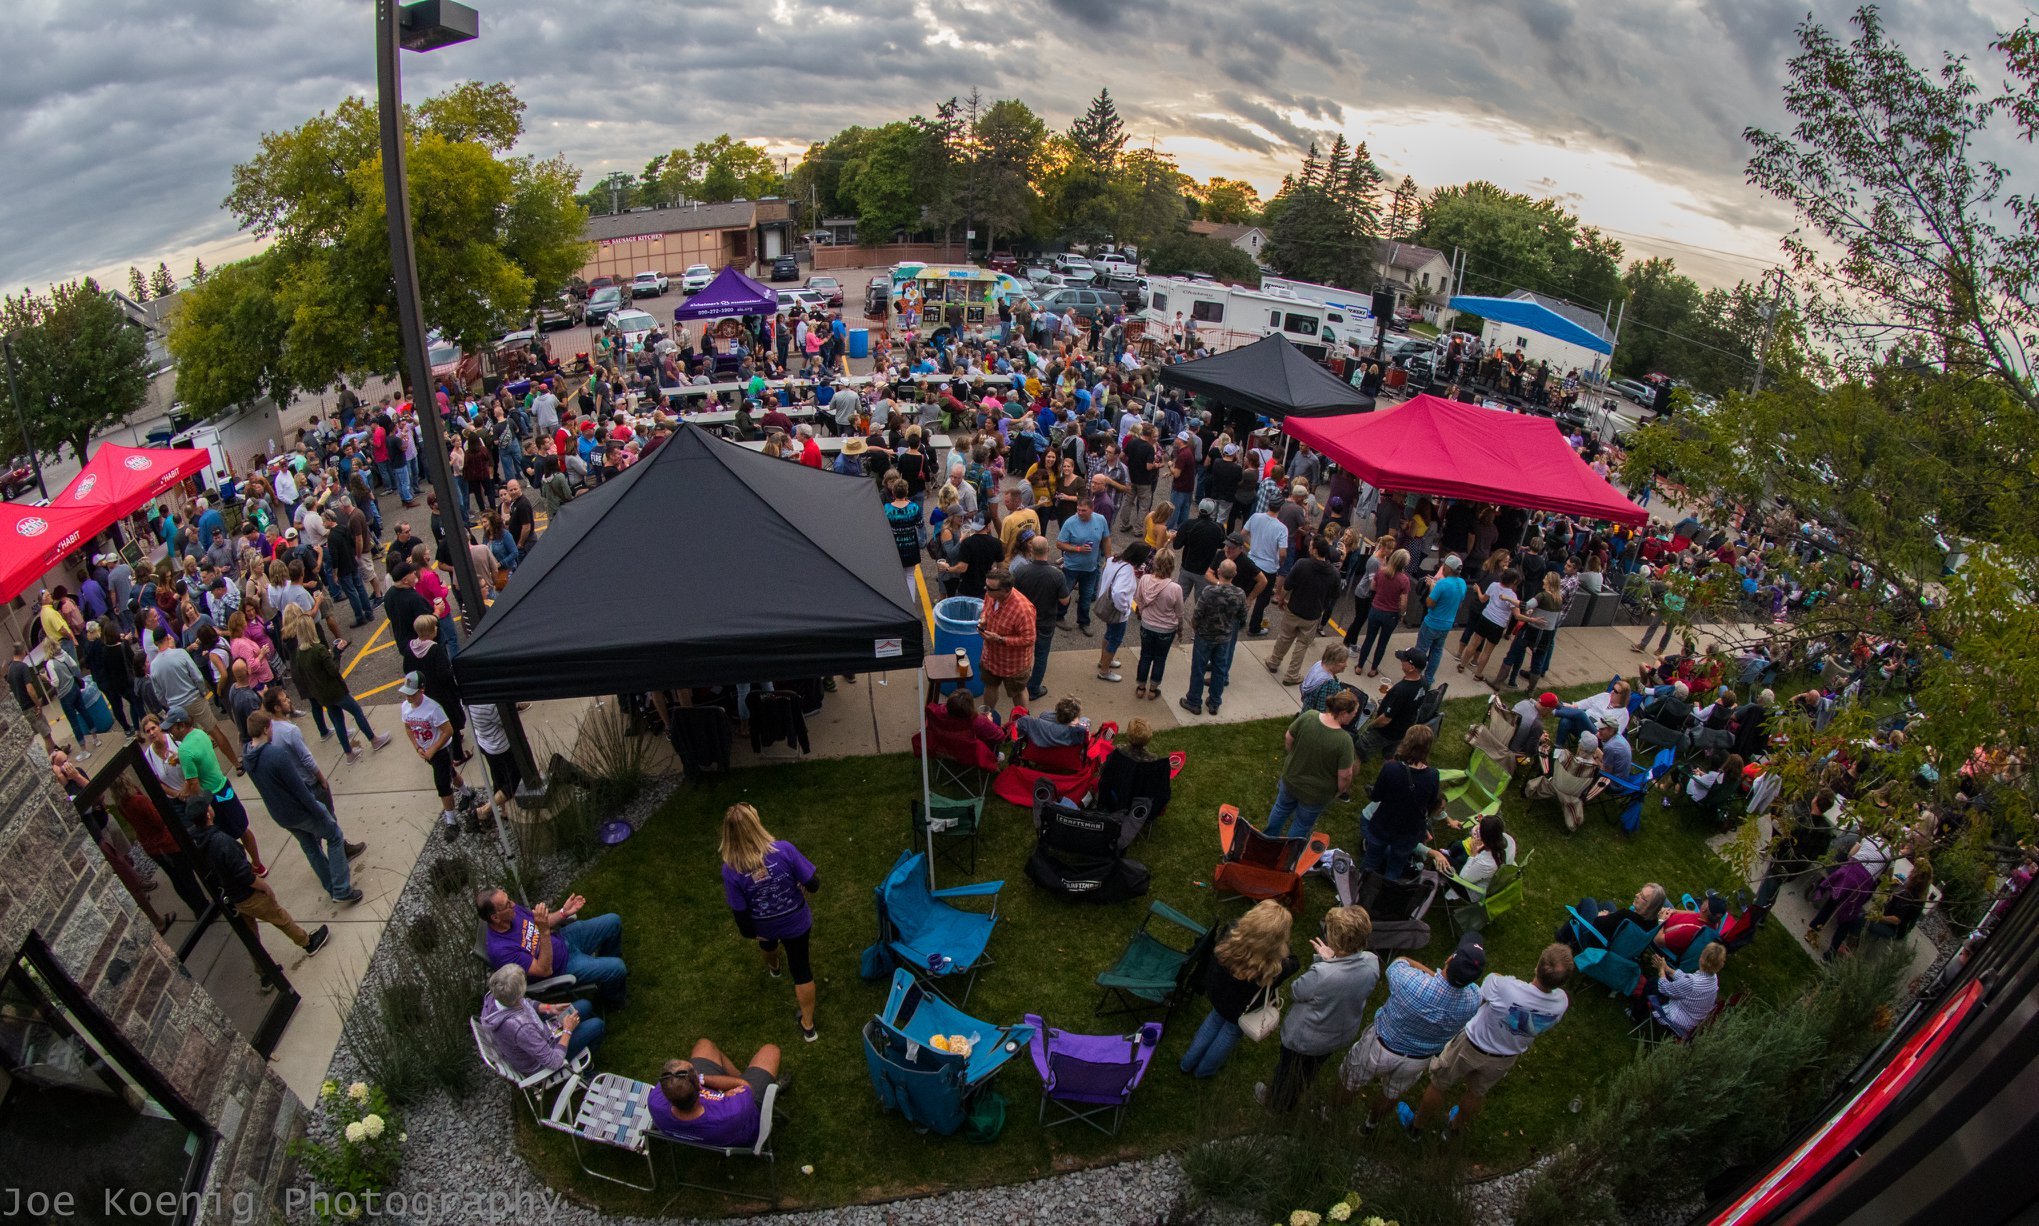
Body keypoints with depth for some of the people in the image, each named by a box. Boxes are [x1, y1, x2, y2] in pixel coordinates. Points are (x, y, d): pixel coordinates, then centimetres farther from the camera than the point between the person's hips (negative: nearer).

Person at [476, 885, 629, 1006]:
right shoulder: (500, 950, -35)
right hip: (563, 966, -7)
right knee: (617, 969, -18)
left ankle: (603, 967, 34)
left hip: (563, 937, 7)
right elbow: (545, 970, -31)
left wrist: (564, 912, -12)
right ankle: (612, 997, 18)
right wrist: (545, 931, -41)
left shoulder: (511, 910, -14)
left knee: (613, 921, 7)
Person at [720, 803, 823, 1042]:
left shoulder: (731, 870, -29)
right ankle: (808, 1025, 36)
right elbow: (813, 884, -22)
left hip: (763, 926, 2)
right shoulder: (784, 850, -33)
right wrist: (799, 885, 2)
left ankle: (774, 967, 73)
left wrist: (749, 933, 5)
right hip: (796, 922, -2)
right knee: (801, 969, 21)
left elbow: (741, 912, -16)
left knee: (768, 942, 39)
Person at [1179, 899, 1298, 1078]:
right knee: (1233, 1030, 30)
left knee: (1216, 1019, 34)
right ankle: (1204, 1070, 55)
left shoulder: (1231, 935, -38)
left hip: (1218, 995, 2)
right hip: (1242, 1011, -2)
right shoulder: (1274, 969, -44)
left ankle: (1188, 1063, 53)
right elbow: (1291, 964, -18)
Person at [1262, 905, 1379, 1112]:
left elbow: (1294, 993, -23)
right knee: (1313, 1067, 37)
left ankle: (1280, 1101, 56)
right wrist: (1330, 960, -14)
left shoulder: (1321, 974, -44)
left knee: (1290, 1070, 29)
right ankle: (1301, 1089, 65)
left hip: (1304, 1039, -5)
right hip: (1342, 1034, 5)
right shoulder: (1372, 963, -26)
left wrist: (1322, 960, -19)